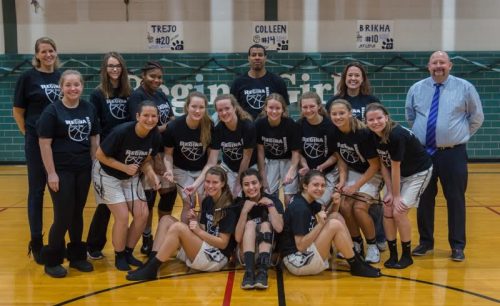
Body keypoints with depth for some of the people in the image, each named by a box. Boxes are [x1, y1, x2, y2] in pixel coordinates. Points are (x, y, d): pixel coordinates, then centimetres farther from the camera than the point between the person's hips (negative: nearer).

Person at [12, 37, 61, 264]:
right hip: (37, 141, -4)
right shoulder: (28, 77, -3)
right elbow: (17, 111, 1)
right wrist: (28, 132, -3)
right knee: (37, 191, 4)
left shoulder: (63, 76, 7)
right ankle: (36, 242, 14)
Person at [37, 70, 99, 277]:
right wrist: (51, 173, -12)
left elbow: (94, 139, 12)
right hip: (61, 171, -4)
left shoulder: (89, 109, 6)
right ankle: (51, 260, 15)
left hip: (83, 170, 4)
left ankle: (77, 256, 26)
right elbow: (44, 144, -9)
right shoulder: (52, 111, -7)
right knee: (63, 216, -2)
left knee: (77, 214, 12)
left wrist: (94, 164, 8)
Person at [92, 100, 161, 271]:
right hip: (108, 175, -5)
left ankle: (128, 252, 18)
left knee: (142, 215, -3)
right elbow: (100, 155, -20)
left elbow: (146, 161, 0)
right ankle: (119, 256, 11)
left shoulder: (155, 137, -15)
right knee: (122, 216, -12)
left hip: (131, 178, 6)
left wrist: (151, 175, -20)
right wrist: (125, 167, -27)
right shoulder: (121, 132, -31)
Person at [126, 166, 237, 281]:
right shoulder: (207, 201, 9)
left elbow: (223, 243, -15)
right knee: (166, 219, 1)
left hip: (216, 258, -8)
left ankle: (150, 270, -22)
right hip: (203, 248, 8)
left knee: (178, 227, -27)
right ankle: (150, 263, -13)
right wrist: (195, 221, -10)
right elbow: (203, 230, 9)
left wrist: (198, 231, -21)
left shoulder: (228, 208, -14)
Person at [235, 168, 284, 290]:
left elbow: (279, 228, -24)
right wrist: (245, 210, -24)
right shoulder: (239, 203, -4)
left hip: (270, 253, 0)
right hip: (246, 255, 0)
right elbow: (238, 238, -17)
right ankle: (249, 272, -41)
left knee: (265, 225, -24)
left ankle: (262, 271, -42)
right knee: (250, 224, -23)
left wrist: (270, 205, -22)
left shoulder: (273, 200, -6)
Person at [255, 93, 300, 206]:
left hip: (288, 161, -2)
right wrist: (263, 176, -6)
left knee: (288, 198, -11)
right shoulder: (259, 124, -15)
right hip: (270, 161, 2)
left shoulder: (291, 124, -22)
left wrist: (291, 172, -31)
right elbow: (260, 151, -6)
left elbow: (296, 152, -16)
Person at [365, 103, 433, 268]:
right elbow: (383, 164, -4)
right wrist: (390, 192, -8)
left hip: (419, 172, -7)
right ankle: (393, 255, 12)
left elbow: (395, 167, -25)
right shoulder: (375, 136, -11)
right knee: (387, 210, -2)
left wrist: (397, 196, -17)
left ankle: (407, 256, 6)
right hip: (399, 174, 7)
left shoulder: (396, 135, -32)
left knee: (399, 211, -13)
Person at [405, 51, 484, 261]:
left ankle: (457, 246, 15)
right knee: (424, 199, 8)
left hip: (453, 154, -2)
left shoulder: (465, 88, -1)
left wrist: (461, 135, 7)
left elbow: (477, 117, 9)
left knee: (455, 200, 4)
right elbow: (410, 117, 20)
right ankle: (426, 242, 22)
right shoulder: (416, 89, 5)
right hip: (423, 153, 2)